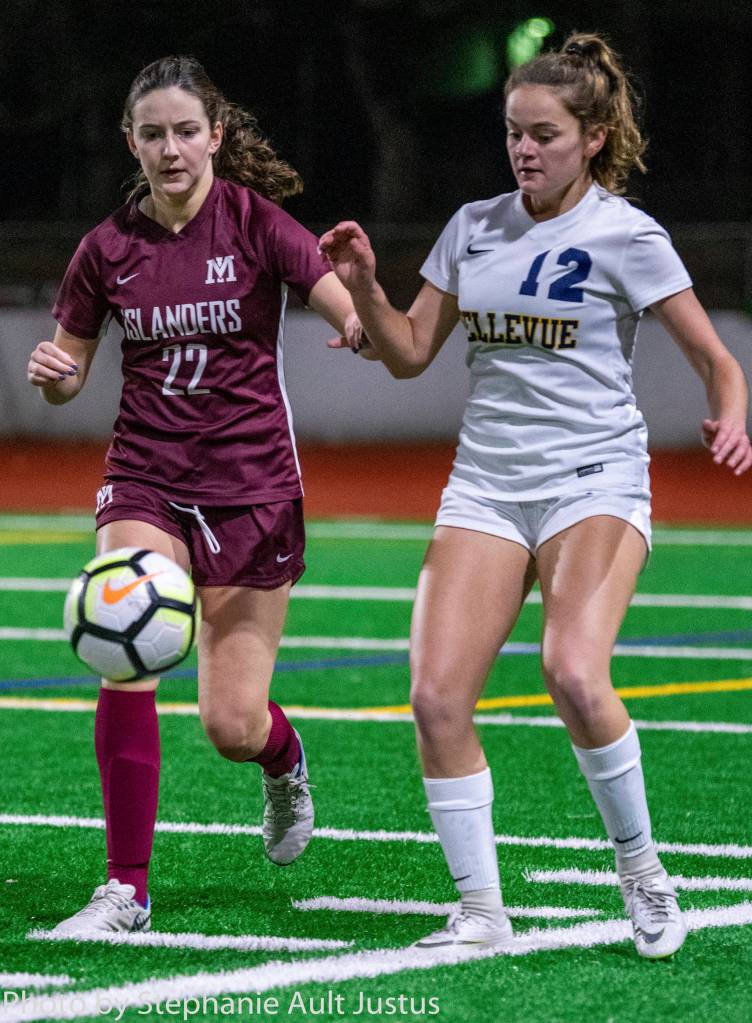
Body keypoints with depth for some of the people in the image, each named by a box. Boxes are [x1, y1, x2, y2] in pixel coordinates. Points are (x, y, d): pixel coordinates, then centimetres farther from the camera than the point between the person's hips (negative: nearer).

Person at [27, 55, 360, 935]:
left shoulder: (255, 222, -7)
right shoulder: (109, 247, 2)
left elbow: (358, 321, -15)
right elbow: (66, 375, 11)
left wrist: (361, 310, -39)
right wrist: (51, 371, -13)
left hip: (250, 484, -2)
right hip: (146, 481, 2)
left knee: (233, 726, -3)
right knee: (125, 660, -23)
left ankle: (284, 761, 37)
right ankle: (127, 889, -12)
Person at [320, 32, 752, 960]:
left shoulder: (624, 235, -3)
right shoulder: (473, 228, 11)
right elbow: (409, 353, 17)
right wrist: (363, 288, -1)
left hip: (594, 481, -5)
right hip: (484, 487, 5)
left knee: (575, 678, -28)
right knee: (437, 697, -12)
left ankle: (639, 867, -5)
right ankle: (480, 910, 1)